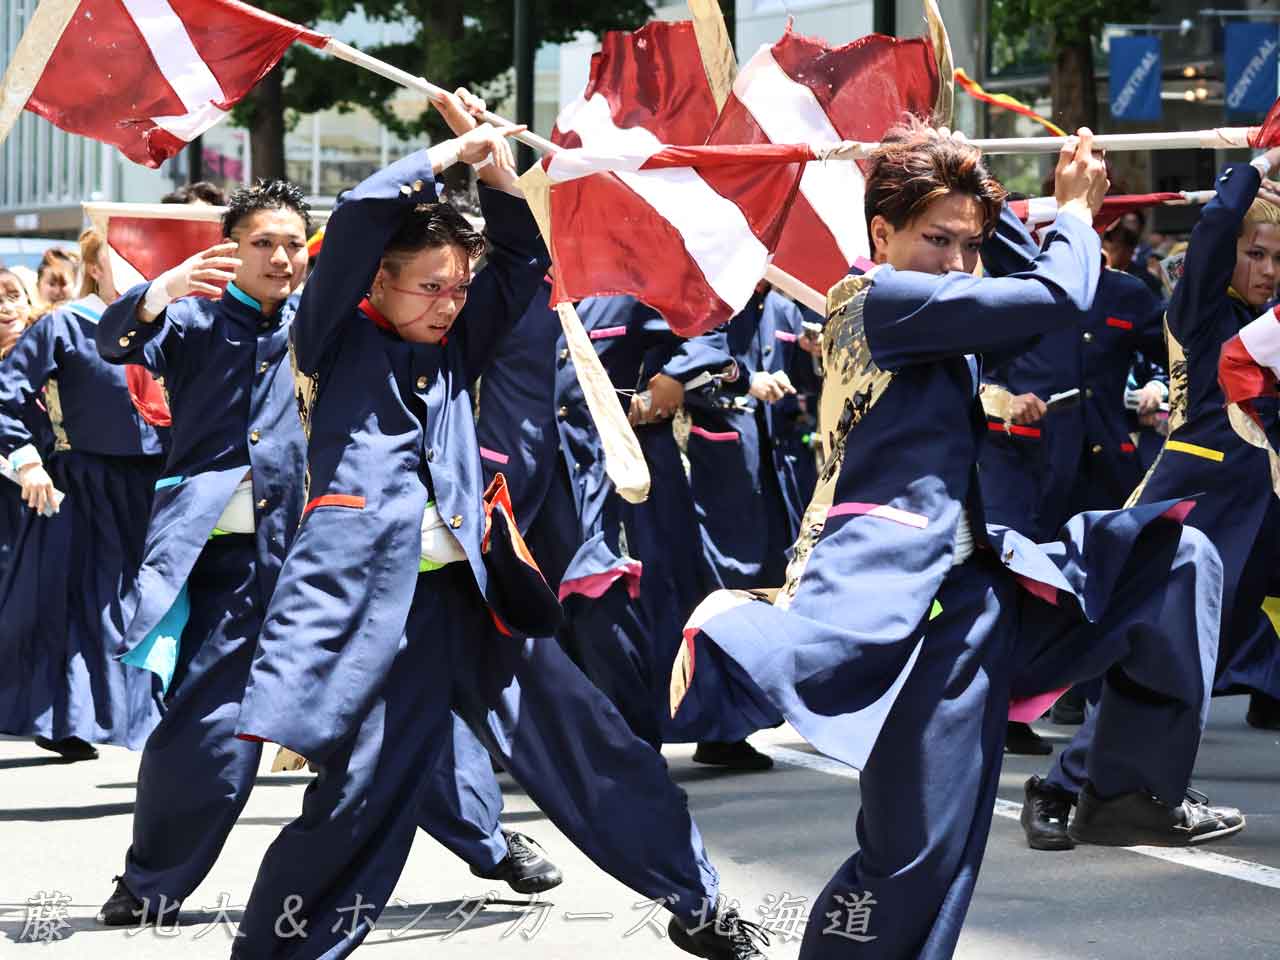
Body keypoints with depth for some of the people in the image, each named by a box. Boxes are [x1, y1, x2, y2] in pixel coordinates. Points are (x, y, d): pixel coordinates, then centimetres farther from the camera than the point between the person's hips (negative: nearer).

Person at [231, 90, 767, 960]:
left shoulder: (451, 351, 16)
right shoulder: (338, 341, 1)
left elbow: (522, 263, 18)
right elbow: (359, 219, -12)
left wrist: (497, 168, 5)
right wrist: (449, 154, -5)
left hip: (475, 592, 6)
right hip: (373, 599, -6)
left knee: (588, 746, 9)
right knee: (362, 798, -8)